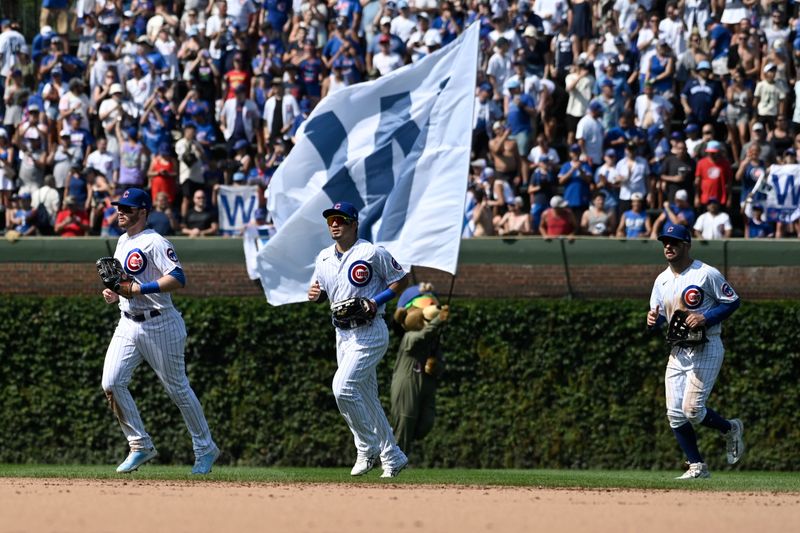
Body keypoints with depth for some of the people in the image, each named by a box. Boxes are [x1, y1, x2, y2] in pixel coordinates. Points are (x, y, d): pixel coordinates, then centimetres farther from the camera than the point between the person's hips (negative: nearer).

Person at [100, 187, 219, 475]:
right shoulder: (123, 242, 13)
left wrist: (138, 289, -28)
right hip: (128, 324, 8)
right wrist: (113, 292, 7)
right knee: (111, 383, -8)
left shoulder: (155, 243, -14)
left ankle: (205, 449, 18)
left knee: (178, 388, 3)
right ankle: (140, 446, 3)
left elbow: (178, 279, -25)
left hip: (159, 325, -8)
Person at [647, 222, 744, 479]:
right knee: (675, 414, 0)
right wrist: (653, 320, -7)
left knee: (692, 410, -14)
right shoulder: (662, 280, 10)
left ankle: (730, 429, 15)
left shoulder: (706, 274, -10)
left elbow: (733, 302, -7)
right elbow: (659, 315, 18)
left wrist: (706, 318, -20)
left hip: (706, 350, -7)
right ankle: (697, 466, 10)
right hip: (678, 351, 7)